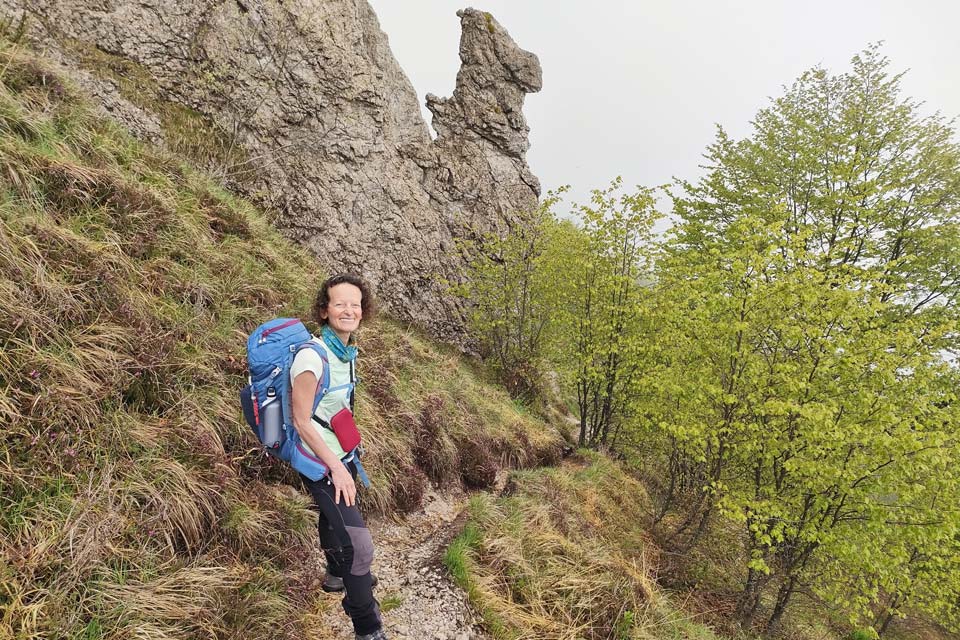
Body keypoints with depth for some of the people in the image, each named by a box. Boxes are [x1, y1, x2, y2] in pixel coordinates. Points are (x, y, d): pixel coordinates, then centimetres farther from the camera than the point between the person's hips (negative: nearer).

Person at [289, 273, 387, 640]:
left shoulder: (347, 351, 0)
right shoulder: (312, 356, -25)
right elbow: (301, 421, -21)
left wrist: (345, 459, 18)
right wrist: (336, 468, -20)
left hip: (341, 454, 8)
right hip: (320, 462, -8)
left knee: (335, 521, 29)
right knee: (357, 543, -8)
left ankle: (338, 574, 53)